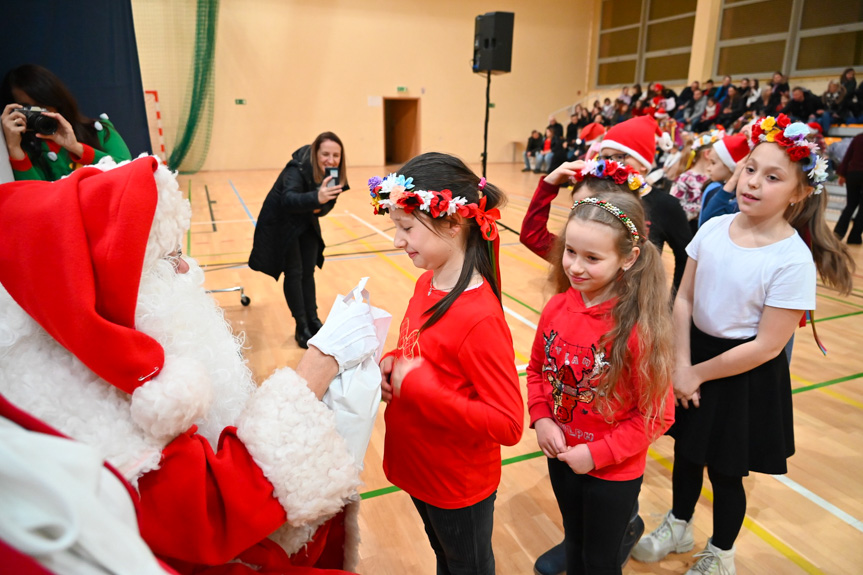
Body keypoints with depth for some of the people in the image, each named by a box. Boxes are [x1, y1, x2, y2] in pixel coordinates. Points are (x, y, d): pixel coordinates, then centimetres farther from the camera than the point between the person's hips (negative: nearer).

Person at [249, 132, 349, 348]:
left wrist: (320, 207, -26)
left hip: (306, 224, 6)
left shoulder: (334, 174, -13)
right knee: (294, 272, -6)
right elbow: (288, 200, -48)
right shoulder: (298, 169, -32)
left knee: (308, 272, 10)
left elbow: (328, 203, -2)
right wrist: (316, 198, -66)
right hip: (281, 223, -6)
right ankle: (301, 327, 3)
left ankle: (313, 320, 21)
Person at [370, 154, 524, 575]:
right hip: (417, 467, 7)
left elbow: (507, 424, -29)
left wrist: (416, 386, -31)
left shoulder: (480, 318, -31)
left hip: (459, 488, -7)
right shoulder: (427, 282, -6)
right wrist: (390, 367, -12)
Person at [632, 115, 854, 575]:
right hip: (693, 355, 5)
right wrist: (680, 365, -9)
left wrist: (699, 374, -12)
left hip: (746, 376, -4)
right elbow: (684, 300, -2)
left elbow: (767, 346, -18)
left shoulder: (793, 260, -21)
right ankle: (678, 528, 49)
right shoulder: (713, 229, -8)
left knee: (725, 471, 14)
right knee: (686, 452, 22)